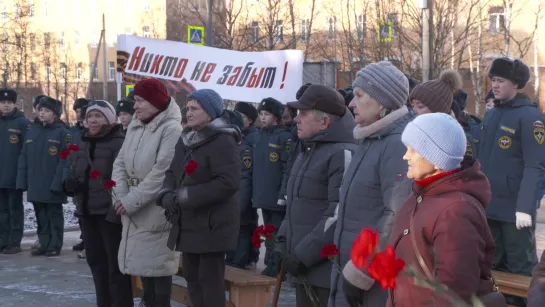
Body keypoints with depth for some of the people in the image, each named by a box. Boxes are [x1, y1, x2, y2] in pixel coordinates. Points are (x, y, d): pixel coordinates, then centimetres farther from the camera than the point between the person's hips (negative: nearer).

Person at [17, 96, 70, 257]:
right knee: (41, 217, 12)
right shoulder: (32, 132, 11)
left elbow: (64, 160, -12)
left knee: (54, 216, 4)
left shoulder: (62, 133, -6)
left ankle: (55, 246, 11)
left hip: (53, 186, -5)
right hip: (35, 185, 5)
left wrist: (57, 183, -19)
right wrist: (22, 181, 3)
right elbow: (24, 158, 11)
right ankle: (44, 244, 20)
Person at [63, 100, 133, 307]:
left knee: (115, 263, -2)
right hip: (87, 212, 8)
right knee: (95, 261, 16)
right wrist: (69, 182, 0)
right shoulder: (82, 144, 14)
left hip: (109, 213, -8)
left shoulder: (119, 144, -12)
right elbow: (74, 172, 23)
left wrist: (116, 210, -26)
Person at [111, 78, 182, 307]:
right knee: (141, 258, 17)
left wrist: (132, 200, -21)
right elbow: (120, 162, 7)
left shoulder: (172, 129, -17)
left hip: (157, 208, -8)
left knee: (158, 261, -2)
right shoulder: (135, 126, 9)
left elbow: (162, 172, -24)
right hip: (134, 206, 8)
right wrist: (122, 196, -9)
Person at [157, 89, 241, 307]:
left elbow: (228, 183, -25)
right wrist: (167, 194, -9)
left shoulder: (223, 141, -16)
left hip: (213, 222, -9)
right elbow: (173, 172, 14)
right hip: (190, 221, 9)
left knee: (210, 279, -4)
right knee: (191, 276, 16)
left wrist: (185, 196, -22)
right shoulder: (186, 139, 13)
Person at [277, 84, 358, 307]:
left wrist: (302, 255, -20)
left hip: (328, 270, -9)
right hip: (304, 268, 9)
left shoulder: (343, 154, -15)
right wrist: (284, 240, 10)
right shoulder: (308, 152, 17)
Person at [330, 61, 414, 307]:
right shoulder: (371, 141, 15)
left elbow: (398, 218, -23)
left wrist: (358, 274, -19)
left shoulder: (399, 146, -17)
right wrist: (347, 270, 18)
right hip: (350, 270, 9)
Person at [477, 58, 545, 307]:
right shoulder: (491, 115, 11)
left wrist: (525, 207, -23)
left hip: (514, 209, -7)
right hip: (488, 206, 7)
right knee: (491, 265, 15)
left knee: (520, 269, 3)